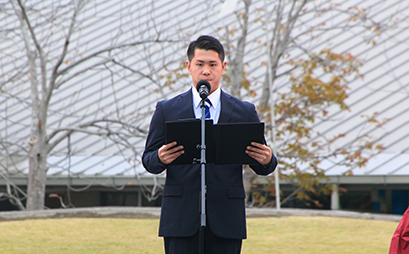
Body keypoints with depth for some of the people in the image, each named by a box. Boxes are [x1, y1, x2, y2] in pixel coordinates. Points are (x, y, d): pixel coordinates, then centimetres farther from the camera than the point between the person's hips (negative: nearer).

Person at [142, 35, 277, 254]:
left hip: (226, 218, 1)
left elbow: (261, 167, 9)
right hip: (181, 217, -1)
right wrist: (160, 159, -18)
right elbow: (148, 160, 5)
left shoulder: (244, 112, 10)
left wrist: (266, 161, -16)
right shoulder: (167, 110, 8)